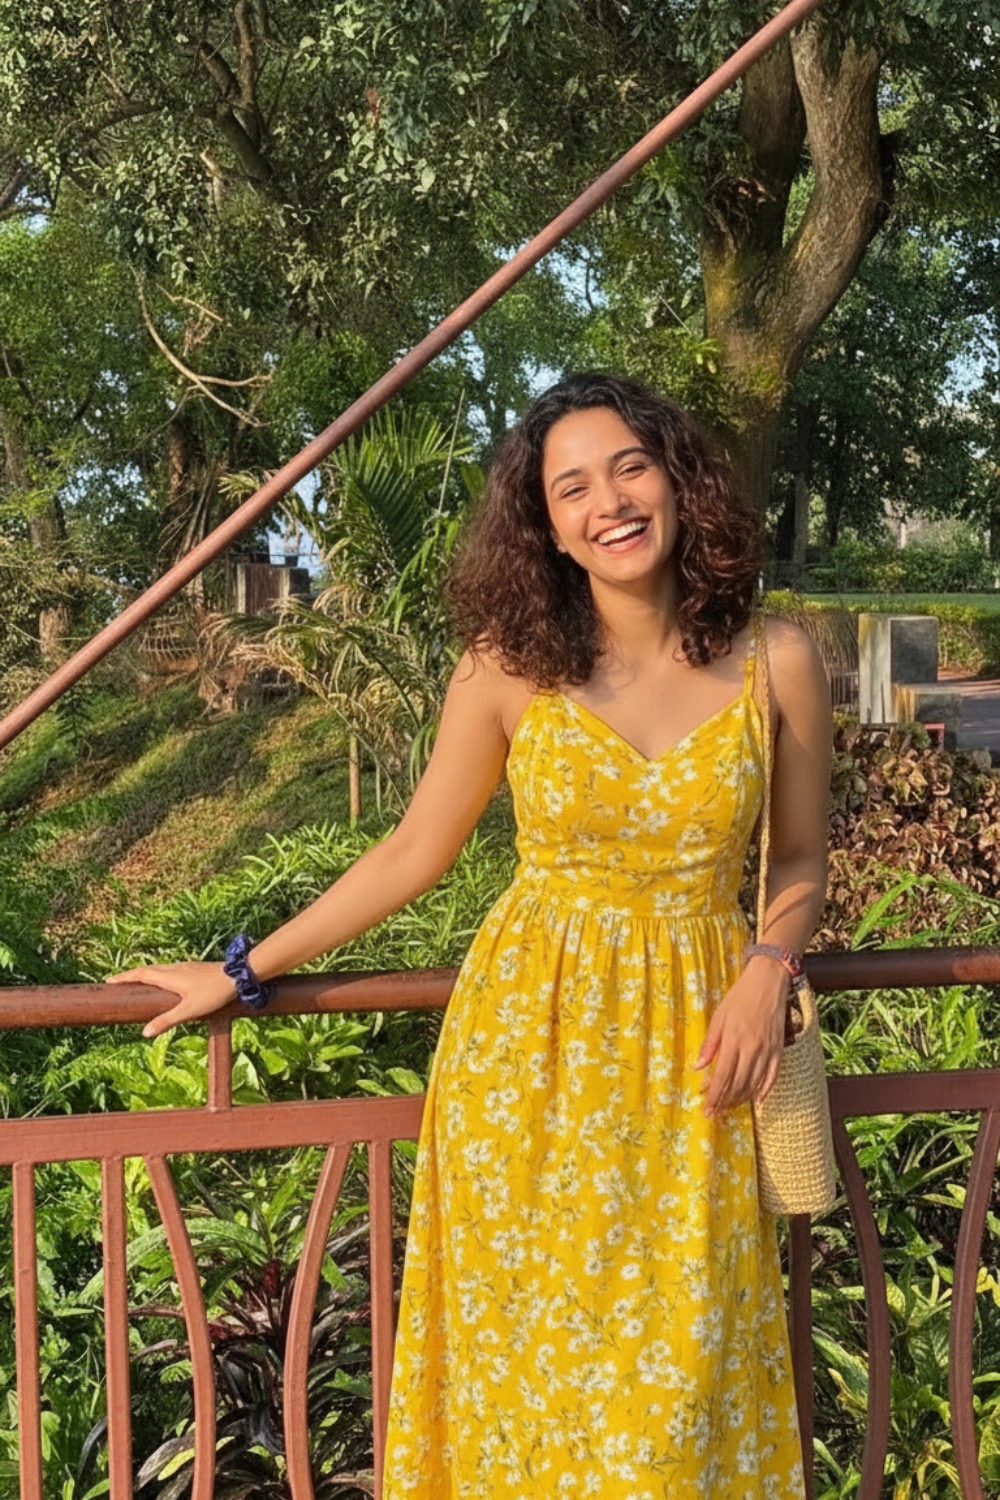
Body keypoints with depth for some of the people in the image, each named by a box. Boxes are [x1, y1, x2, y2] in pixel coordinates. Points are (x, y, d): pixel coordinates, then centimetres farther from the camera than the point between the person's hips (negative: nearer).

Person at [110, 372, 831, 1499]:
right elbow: (412, 853, 3)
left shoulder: (775, 662, -3)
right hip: (530, 1039, 0)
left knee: (679, 1368, 8)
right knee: (529, 1361, 10)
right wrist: (244, 972, 5)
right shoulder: (508, 666, -5)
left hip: (696, 1049, 1)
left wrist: (767, 971, -10)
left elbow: (800, 861, 9)